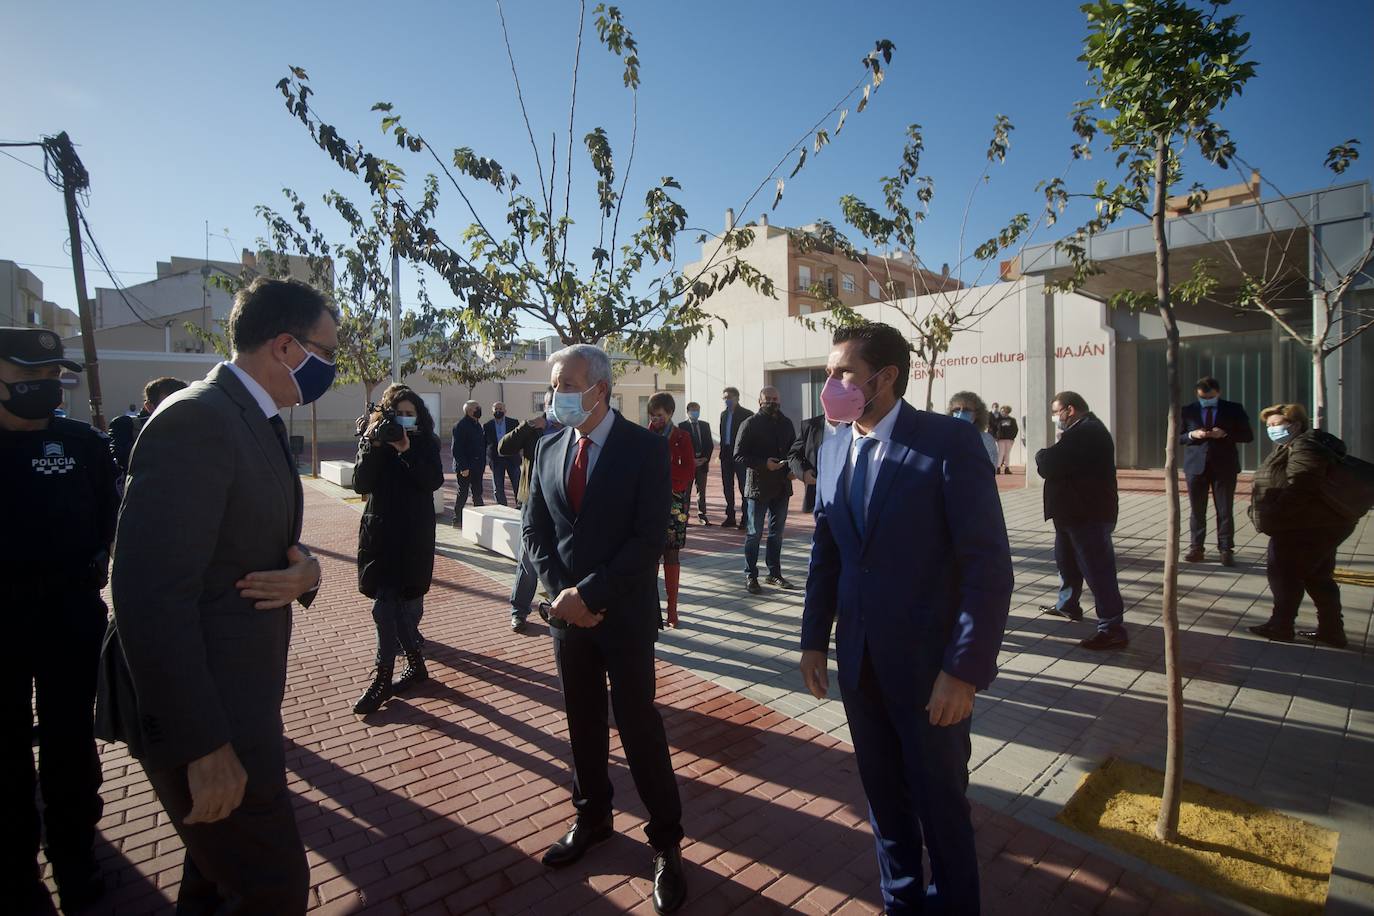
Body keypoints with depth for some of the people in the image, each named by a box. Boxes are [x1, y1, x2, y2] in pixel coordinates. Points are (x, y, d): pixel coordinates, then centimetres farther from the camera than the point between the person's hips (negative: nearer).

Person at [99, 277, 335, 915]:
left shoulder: (258, 423, 9)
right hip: (202, 712, -9)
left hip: (236, 695, 10)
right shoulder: (196, 419, -22)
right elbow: (152, 597, -27)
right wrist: (203, 746, -24)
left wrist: (304, 570, -10)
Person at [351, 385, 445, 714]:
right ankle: (415, 663, 22)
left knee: (394, 604, -2)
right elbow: (361, 484, -7)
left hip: (415, 534, -2)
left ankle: (383, 675, 5)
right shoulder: (371, 441, 5)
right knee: (388, 604, 3)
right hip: (380, 532, 2)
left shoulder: (426, 443, 2)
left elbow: (434, 480, -13)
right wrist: (374, 445, -17)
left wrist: (406, 450, -20)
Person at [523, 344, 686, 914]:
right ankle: (592, 819, 40)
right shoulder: (549, 448, 4)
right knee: (582, 724, 18)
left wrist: (589, 595, -17)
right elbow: (534, 530, 6)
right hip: (567, 612, 5)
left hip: (624, 615, -5)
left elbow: (649, 539, -16)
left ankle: (666, 843, 24)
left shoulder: (646, 448, -11)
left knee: (639, 728, 4)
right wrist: (561, 593, -7)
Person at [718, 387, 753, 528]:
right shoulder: (723, 414, 14)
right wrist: (722, 452, 8)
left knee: (743, 487, -1)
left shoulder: (747, 414, -5)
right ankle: (730, 517, 17)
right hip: (727, 455, 6)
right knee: (728, 486, 9)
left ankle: (745, 518, 4)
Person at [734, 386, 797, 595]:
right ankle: (750, 577, 11)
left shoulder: (786, 424, 10)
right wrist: (764, 464, -22)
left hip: (782, 487, 6)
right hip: (758, 486, -5)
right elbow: (738, 456, -10)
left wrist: (792, 469, -1)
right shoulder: (750, 424, -6)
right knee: (754, 533, 1)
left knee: (777, 533, 14)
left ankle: (774, 573, 26)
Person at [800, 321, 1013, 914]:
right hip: (859, 661, 5)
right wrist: (815, 639, 8)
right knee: (883, 797, 20)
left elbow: (989, 565, -16)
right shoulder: (833, 448, 3)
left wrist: (964, 670, -17)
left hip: (929, 664, -5)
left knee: (940, 803, 14)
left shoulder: (949, 442, -15)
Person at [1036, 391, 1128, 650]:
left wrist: (1041, 455, -6)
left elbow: (1049, 465, -26)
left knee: (1097, 568, -6)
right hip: (1076, 512, 11)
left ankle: (1112, 629, 0)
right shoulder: (1084, 430, 15)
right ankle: (1067, 604, 41)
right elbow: (1061, 462, 14)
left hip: (1088, 515, -11)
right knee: (1066, 559, 24)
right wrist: (1048, 458, -5)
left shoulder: (1085, 433, -22)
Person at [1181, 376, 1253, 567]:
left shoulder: (1234, 409, 4)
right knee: (1196, 510, 5)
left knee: (1225, 511, 3)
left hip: (1224, 466, 0)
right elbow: (1177, 437, 8)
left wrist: (1225, 434, -14)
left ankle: (1226, 550, 9)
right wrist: (1192, 435, -12)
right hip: (1196, 466, 1)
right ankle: (1196, 548, 11)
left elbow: (1248, 435, 3)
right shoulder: (1187, 411, 5)